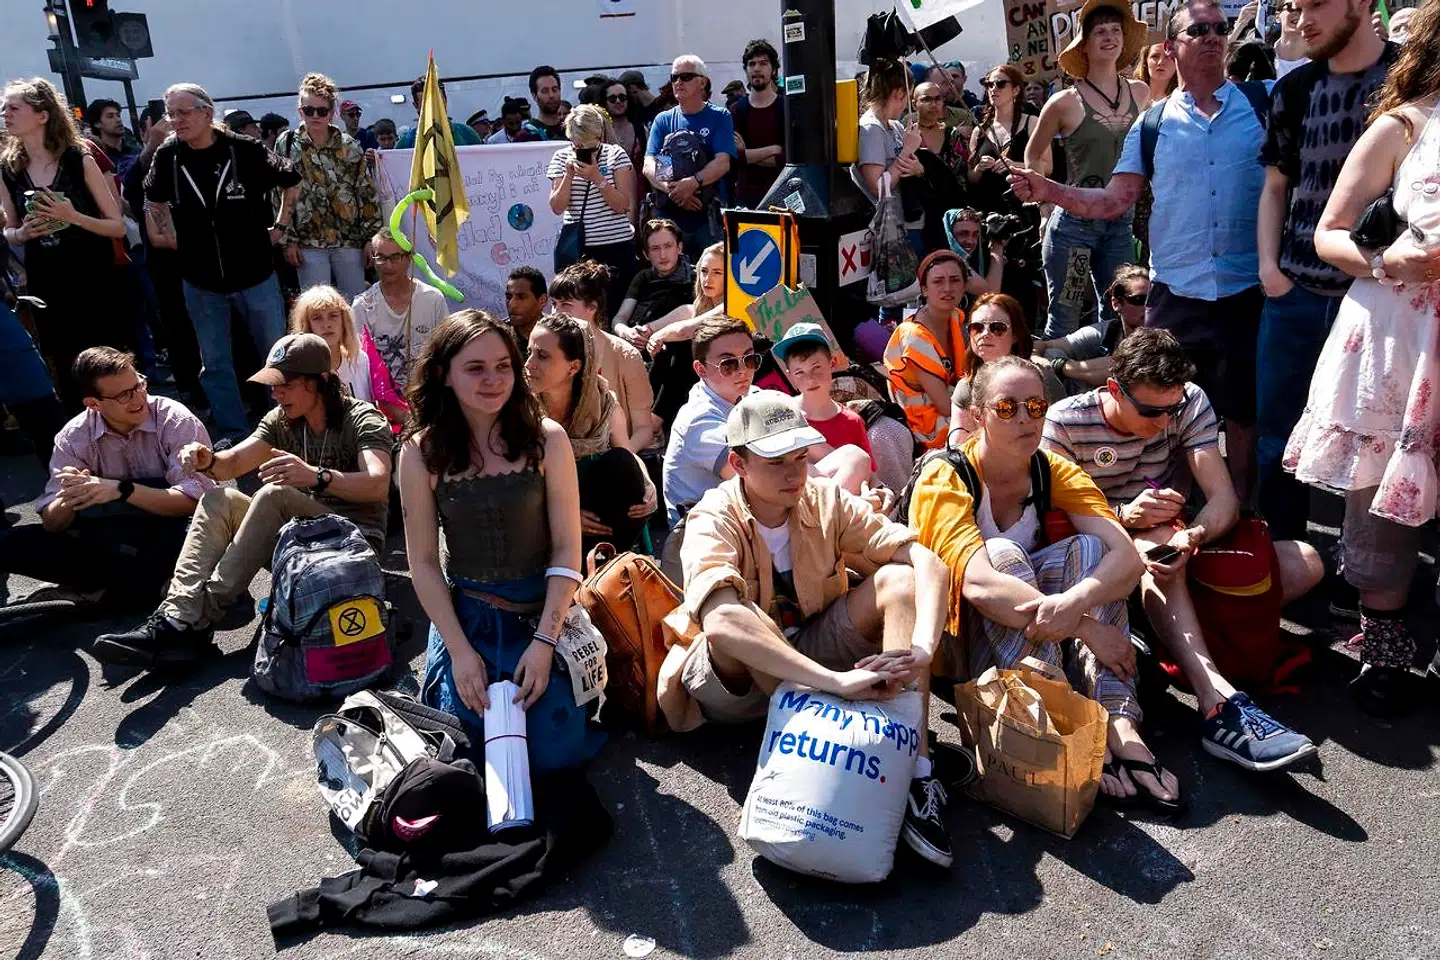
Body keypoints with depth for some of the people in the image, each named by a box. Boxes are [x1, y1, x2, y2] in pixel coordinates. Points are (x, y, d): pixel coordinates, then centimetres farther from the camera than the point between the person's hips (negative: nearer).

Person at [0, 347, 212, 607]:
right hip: (111, 539, 4)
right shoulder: (74, 437, -3)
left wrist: (122, 490, -32)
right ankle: (144, 581, -15)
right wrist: (69, 499, -27)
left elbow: (195, 499, -23)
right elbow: (52, 522, -5)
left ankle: (93, 591, -15)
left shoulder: (177, 421, -13)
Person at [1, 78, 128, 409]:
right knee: (68, 378, 9)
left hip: (93, 282, -3)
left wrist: (73, 217, -21)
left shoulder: (79, 160, -7)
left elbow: (118, 226, -6)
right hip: (45, 287, 4)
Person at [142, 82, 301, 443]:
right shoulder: (167, 156, -3)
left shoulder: (246, 150, -13)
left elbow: (291, 181, 3)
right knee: (215, 364, 9)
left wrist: (279, 227, 3)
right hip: (200, 279, 3)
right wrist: (170, 236, 10)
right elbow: (155, 200, 17)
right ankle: (233, 435, 21)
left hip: (255, 272, -3)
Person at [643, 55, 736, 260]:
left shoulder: (719, 118, 5)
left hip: (710, 218, -2)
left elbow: (723, 163, -8)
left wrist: (694, 182, -26)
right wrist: (672, 189, -19)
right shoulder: (663, 120, 12)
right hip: (670, 216, 2)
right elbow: (649, 167, 1)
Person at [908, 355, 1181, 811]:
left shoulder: (1054, 471, -4)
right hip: (956, 641, -4)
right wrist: (1087, 628, -36)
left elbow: (1127, 557, -20)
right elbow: (978, 584, -34)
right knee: (1001, 553, -31)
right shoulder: (943, 478, -18)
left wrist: (1074, 602, -41)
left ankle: (1119, 728, -33)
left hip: (1039, 639, 5)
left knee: (1088, 549, -20)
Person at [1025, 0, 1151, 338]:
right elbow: (1033, 156, 6)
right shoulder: (1066, 101, -8)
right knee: (1063, 323, -2)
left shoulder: (1141, 93, 5)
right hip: (1074, 224, -5)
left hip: (1120, 224, 5)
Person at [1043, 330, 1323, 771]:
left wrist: (1193, 536, -37)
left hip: (1185, 551, 5)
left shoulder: (1190, 403, -7)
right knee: (1154, 543, -40)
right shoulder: (1066, 422, -15)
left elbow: (1225, 499, -14)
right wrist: (1122, 516, -35)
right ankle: (1221, 703, -53)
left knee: (1306, 563, -11)